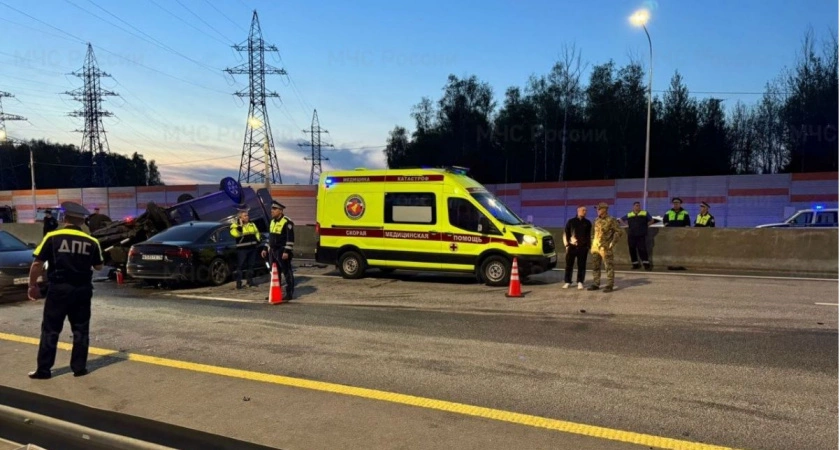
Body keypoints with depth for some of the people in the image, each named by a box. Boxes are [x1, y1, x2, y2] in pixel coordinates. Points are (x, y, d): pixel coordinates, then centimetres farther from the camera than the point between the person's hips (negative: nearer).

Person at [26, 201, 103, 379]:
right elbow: (98, 267, 10)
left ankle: (43, 369, 12)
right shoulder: (91, 241, 0)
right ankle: (79, 368, 13)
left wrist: (32, 285, 6)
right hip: (82, 290, 2)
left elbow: (37, 264, -7)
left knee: (50, 330, 8)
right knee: (81, 330, 10)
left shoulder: (52, 237, -6)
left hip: (58, 289, -1)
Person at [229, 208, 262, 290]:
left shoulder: (252, 224, 12)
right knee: (240, 266, -4)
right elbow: (236, 234, -24)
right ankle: (238, 282, 2)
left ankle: (250, 281, 21)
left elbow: (257, 233, 22)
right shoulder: (235, 225, -6)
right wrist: (240, 225, -25)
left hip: (252, 248, 6)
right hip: (242, 249, -6)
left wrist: (259, 240, 8)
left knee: (251, 265, 12)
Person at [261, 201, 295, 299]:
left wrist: (287, 251, -23)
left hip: (282, 252, -9)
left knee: (287, 272, -1)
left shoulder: (287, 222, -14)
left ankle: (289, 293, 4)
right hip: (273, 251, 9)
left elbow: (290, 239, -18)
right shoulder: (272, 221, 13)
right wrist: (266, 249, 17)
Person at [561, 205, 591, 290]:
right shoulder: (571, 221, 3)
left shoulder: (587, 222, 8)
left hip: (583, 247, 1)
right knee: (569, 265, 2)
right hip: (572, 246, -1)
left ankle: (580, 282, 10)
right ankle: (567, 282, 11)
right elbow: (566, 234, 5)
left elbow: (589, 235, 14)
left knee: (581, 265, 2)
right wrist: (567, 245, -1)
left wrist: (589, 246, 8)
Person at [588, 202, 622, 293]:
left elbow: (619, 231, -12)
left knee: (608, 267, -2)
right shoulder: (597, 220, 14)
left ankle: (610, 285, 2)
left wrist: (613, 243, -15)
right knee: (595, 267, 9)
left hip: (605, 248, -7)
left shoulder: (611, 220, -8)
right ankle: (596, 284, 17)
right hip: (595, 247, 7)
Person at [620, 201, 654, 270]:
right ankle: (635, 264, 14)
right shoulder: (629, 215, 9)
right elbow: (621, 219, 21)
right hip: (631, 236, 2)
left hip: (641, 235, -2)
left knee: (642, 249, -10)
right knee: (632, 250, 4)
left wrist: (646, 225, 1)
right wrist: (627, 224, 8)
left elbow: (652, 220, 14)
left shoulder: (645, 213, 7)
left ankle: (646, 264, -8)